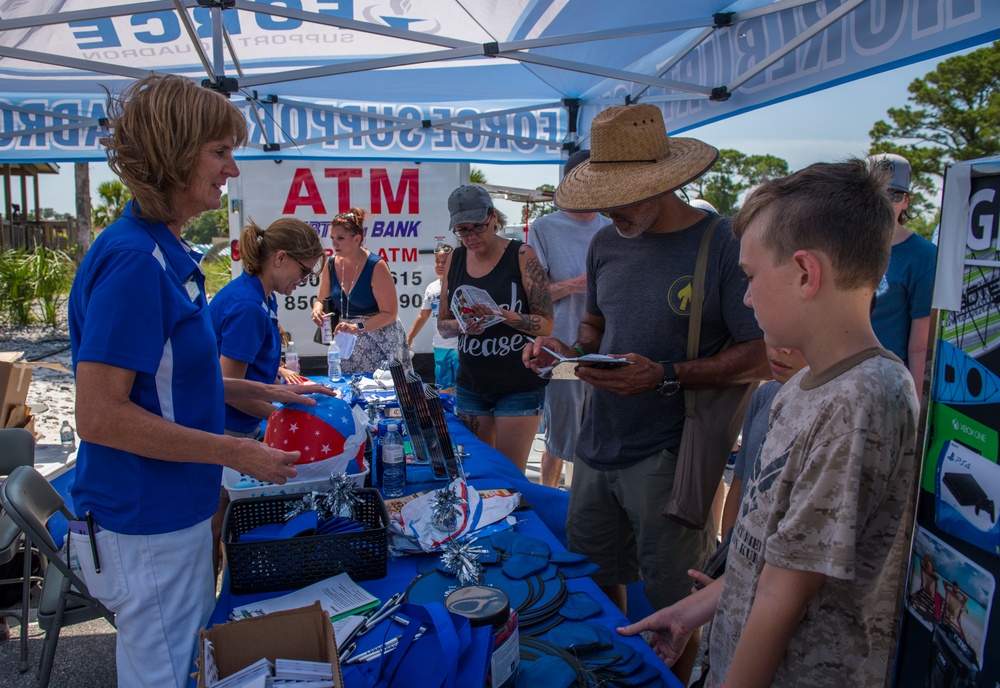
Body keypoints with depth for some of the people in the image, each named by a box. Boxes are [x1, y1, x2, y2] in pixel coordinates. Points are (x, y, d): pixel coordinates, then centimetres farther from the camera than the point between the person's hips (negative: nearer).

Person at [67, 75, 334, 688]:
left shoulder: (169, 254, 7)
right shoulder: (133, 260, -23)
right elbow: (99, 415, -25)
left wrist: (264, 392, 11)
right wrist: (237, 453, -20)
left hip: (177, 511, 9)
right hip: (147, 528, -9)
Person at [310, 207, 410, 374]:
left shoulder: (376, 266, -14)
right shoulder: (331, 265, 3)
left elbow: (389, 313, -15)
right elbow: (322, 300, 17)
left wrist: (357, 327, -25)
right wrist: (317, 309, -7)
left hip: (380, 340, -5)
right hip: (347, 344, 5)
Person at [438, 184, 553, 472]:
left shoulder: (522, 256, -9)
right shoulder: (455, 259, 5)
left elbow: (546, 324, -11)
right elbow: (442, 324, 9)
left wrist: (504, 316, -26)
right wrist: (461, 325, -13)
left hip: (519, 387, -4)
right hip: (471, 386, 5)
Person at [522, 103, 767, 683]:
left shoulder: (723, 244, -13)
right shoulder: (606, 244, 7)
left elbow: (762, 356, -13)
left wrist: (666, 377, -23)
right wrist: (566, 350, -1)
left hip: (669, 457, -6)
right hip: (598, 446, 6)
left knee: (674, 608, 10)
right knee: (594, 579, 21)